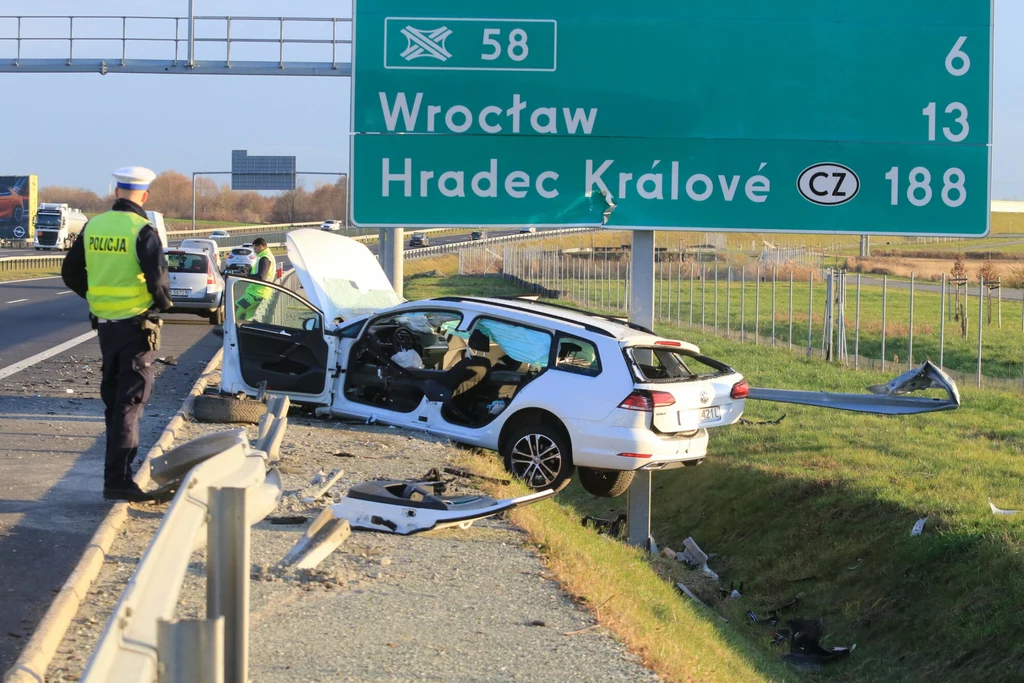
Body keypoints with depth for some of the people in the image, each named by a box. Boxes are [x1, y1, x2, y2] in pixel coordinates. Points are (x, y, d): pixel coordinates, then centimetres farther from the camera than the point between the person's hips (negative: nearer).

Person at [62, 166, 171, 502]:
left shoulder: (93, 227, 3)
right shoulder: (142, 230, -15)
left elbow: (71, 273, 9)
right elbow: (158, 277, -21)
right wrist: (163, 302, -1)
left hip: (105, 323, 6)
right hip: (137, 326, -6)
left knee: (113, 397, 18)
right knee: (130, 401, -4)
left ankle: (118, 462, 28)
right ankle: (117, 478, -9)